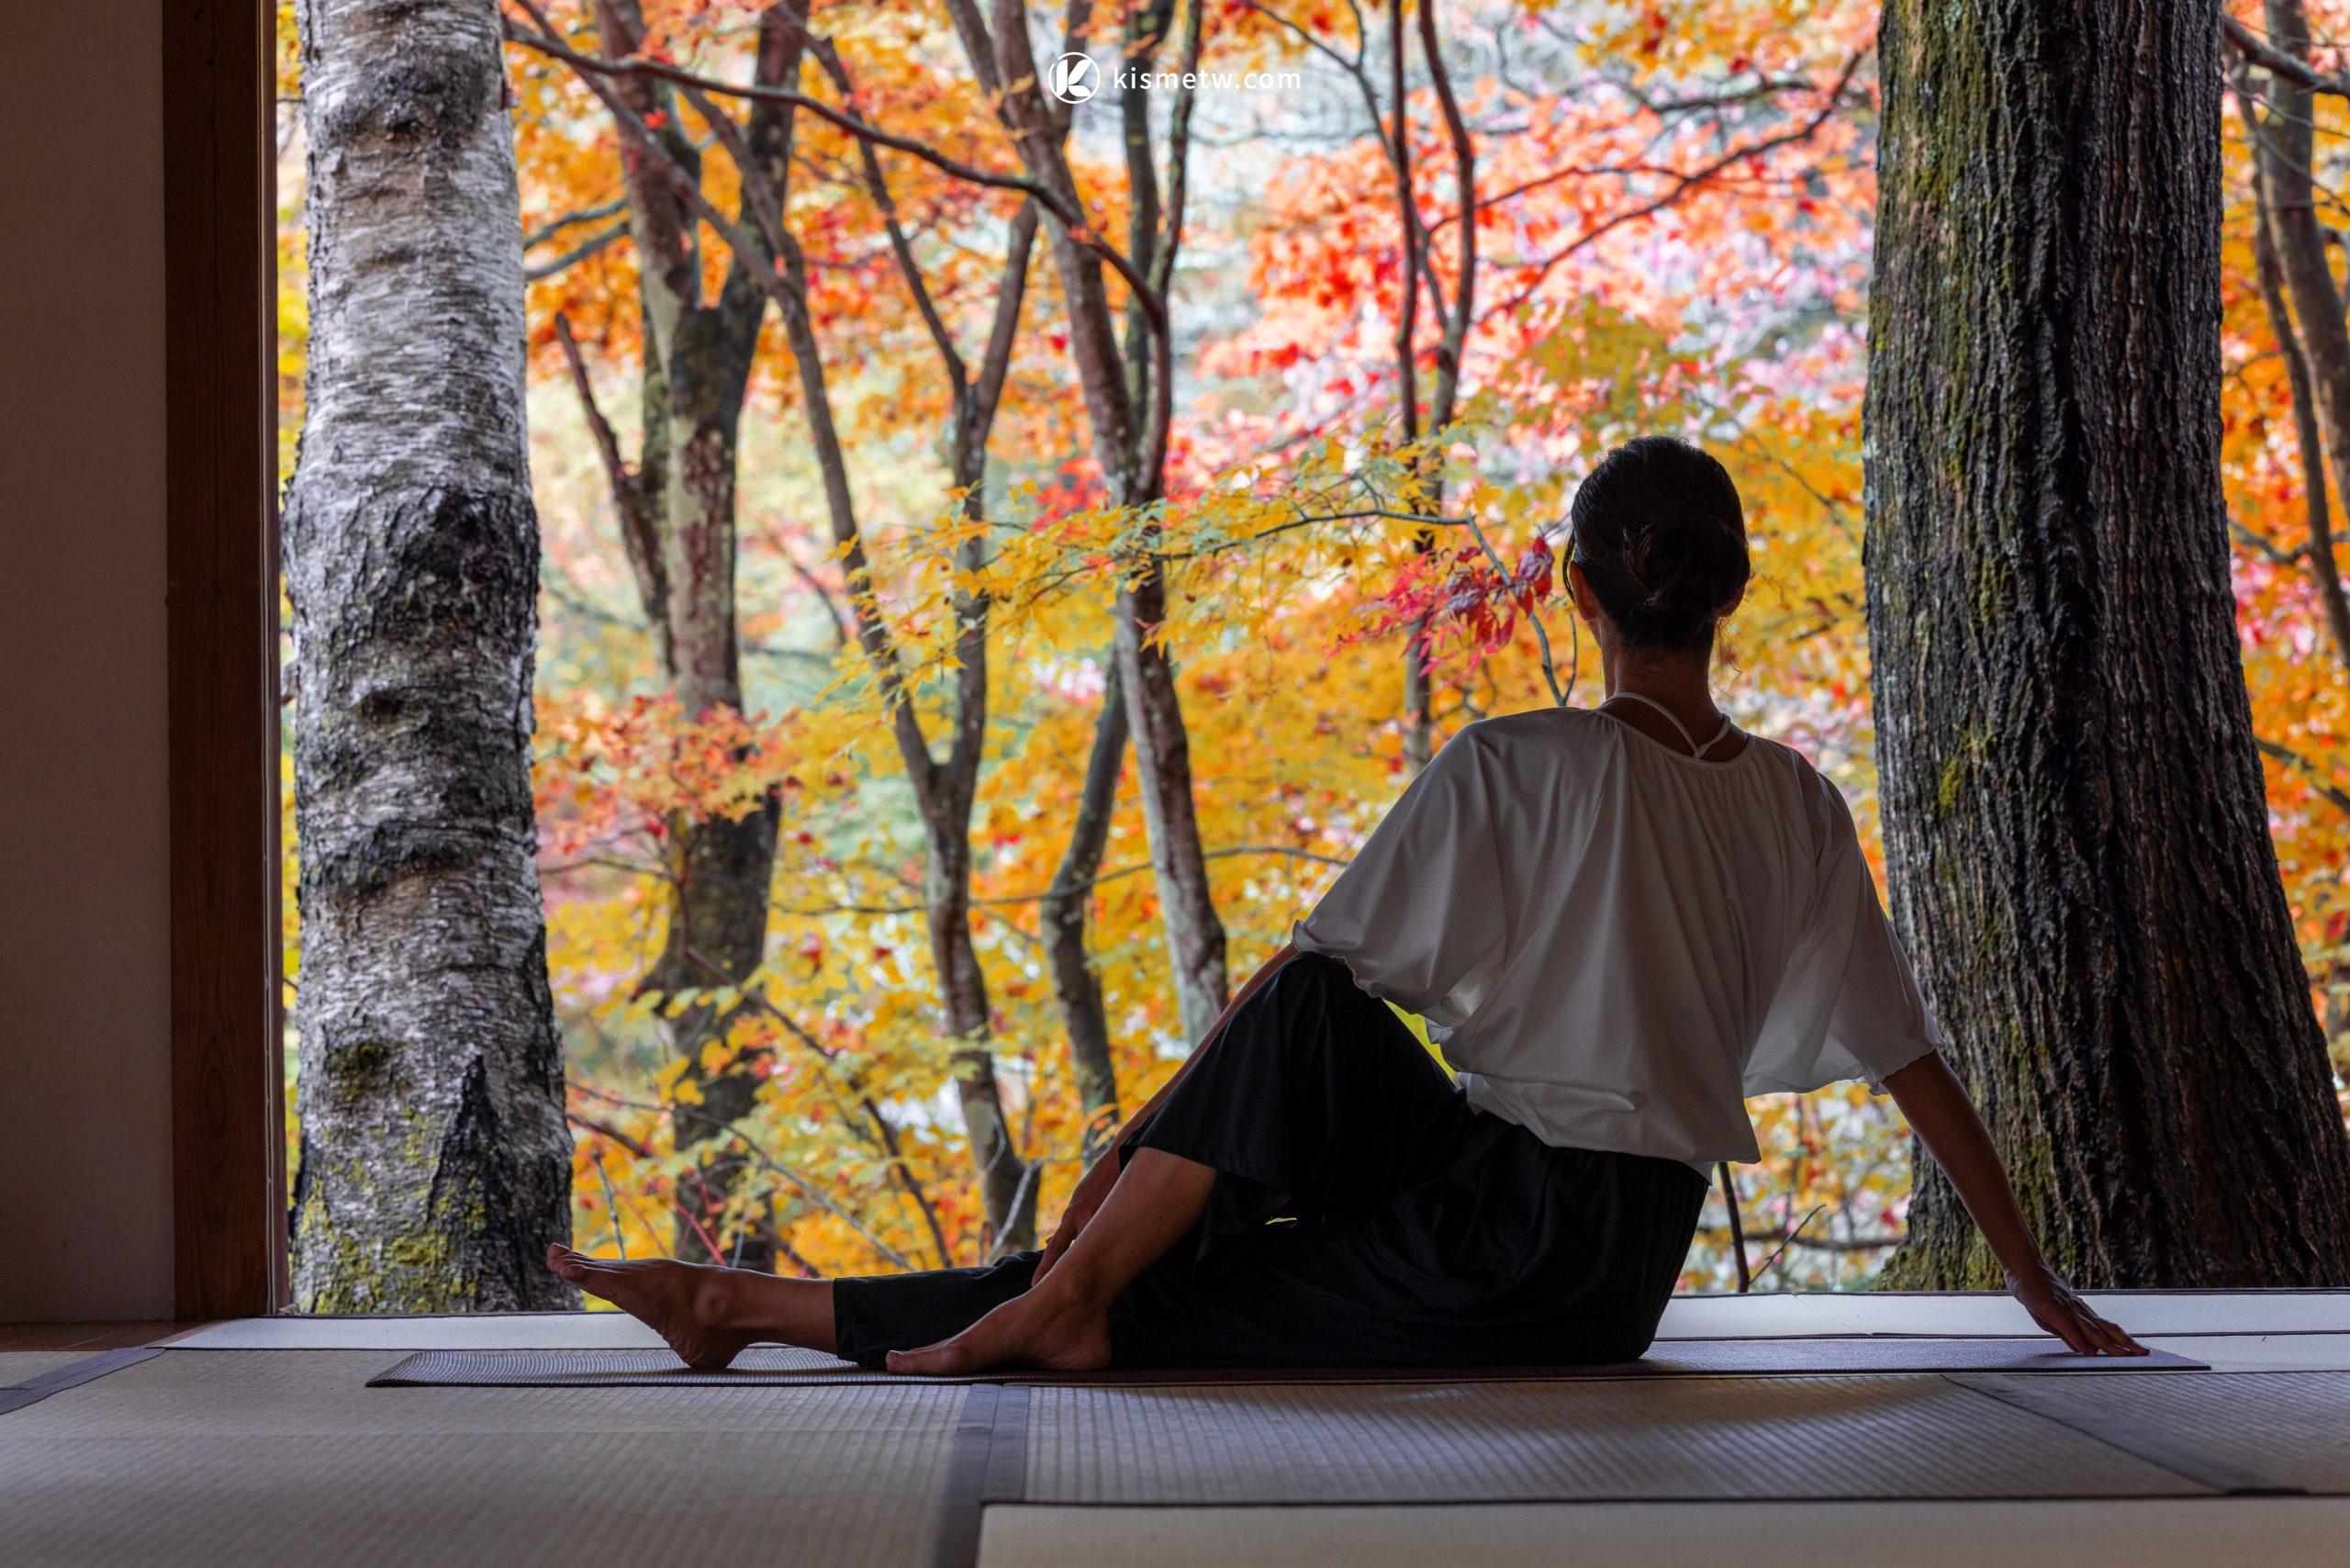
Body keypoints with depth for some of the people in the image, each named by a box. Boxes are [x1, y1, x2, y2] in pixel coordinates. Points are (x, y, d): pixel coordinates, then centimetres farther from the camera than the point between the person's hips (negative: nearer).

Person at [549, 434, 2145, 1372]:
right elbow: (1915, 1063, 10)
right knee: (1140, 1291, 8)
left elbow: (1305, 970, -6)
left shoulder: (1507, 772, -7)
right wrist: (2043, 1287, 18)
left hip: (1499, 1226, -6)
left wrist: (1141, 1143, 3)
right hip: (1625, 1284, 6)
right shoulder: (1800, 806, 7)